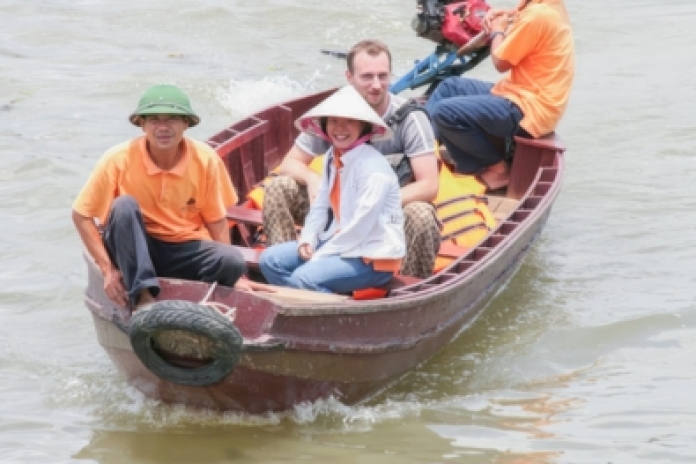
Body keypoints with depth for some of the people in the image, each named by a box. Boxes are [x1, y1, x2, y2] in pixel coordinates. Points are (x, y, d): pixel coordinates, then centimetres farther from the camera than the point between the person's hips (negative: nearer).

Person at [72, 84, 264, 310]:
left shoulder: (206, 159, -9)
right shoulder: (119, 159, -15)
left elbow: (216, 220, -1)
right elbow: (81, 215, -10)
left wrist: (233, 274, -12)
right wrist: (108, 269, -18)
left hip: (186, 250, 1)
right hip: (134, 250, -1)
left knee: (233, 260, -28)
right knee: (124, 206, -32)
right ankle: (143, 296, -33)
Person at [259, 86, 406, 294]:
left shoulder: (374, 169, -21)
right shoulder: (332, 157, 6)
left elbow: (361, 227, -23)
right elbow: (321, 204, 9)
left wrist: (319, 256, -18)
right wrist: (307, 240, -8)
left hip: (374, 259, -9)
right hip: (338, 242, 9)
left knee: (304, 278, -29)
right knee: (270, 260, 0)